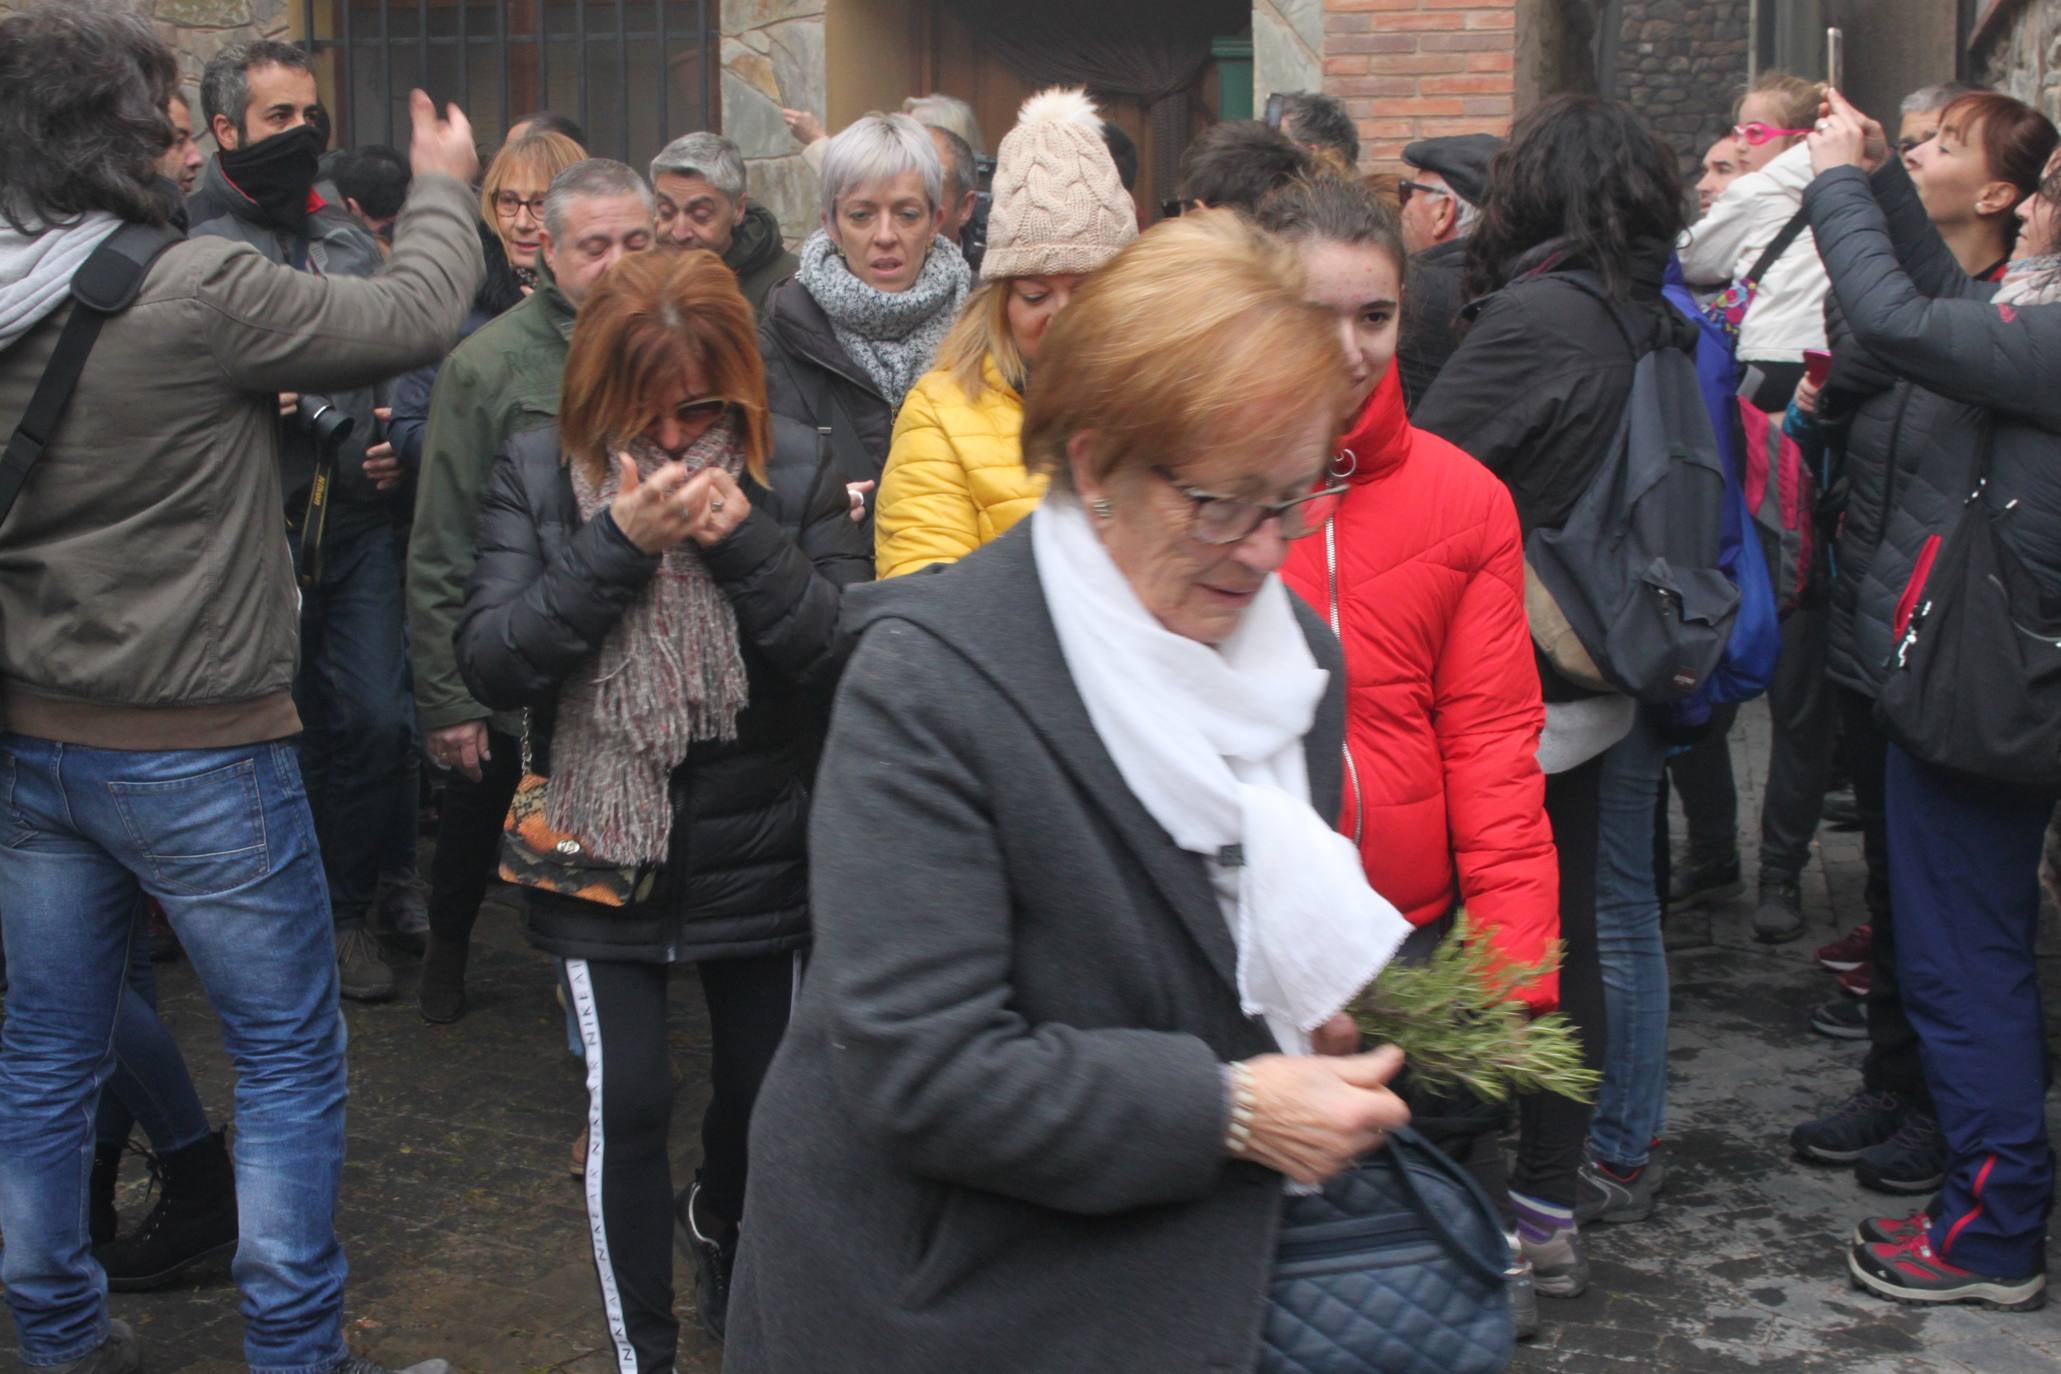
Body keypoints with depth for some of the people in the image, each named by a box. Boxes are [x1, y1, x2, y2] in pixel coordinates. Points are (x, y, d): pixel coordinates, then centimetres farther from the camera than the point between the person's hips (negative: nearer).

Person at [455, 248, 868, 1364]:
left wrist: (745, 538, -25)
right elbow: (490, 664, -14)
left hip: (755, 849, 1)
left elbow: (854, 654, -13)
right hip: (603, 848, -1)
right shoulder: (539, 476, -6)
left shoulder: (793, 471, -7)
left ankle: (720, 1219, 51)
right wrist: (619, 545, -24)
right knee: (627, 1104, -3)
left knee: (762, 1086, 16)